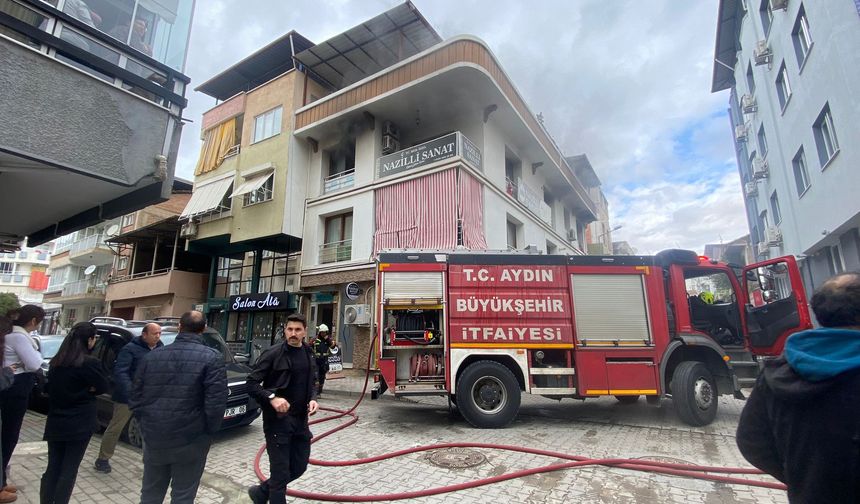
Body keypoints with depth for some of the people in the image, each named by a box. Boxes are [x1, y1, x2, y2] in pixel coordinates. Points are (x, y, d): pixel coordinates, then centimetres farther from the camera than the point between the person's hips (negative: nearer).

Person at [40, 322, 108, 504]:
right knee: (69, 470, 5)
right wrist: (86, 390, 2)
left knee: (53, 468, 16)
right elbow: (103, 387, -11)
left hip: (55, 422, 6)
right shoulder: (90, 363, -19)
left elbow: (52, 388, 13)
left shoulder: (56, 361, 3)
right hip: (80, 423, -6)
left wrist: (80, 390, 3)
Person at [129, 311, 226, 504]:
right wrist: (209, 431, -3)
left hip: (153, 437, 5)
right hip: (191, 439, -4)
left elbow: (135, 398, 7)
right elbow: (216, 403, -19)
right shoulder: (212, 358, -14)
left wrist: (147, 424, 17)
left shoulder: (152, 355, 3)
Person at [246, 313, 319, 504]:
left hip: (300, 420, 7)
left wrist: (312, 399, -3)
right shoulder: (273, 353, -13)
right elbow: (251, 383, -12)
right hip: (278, 420, -6)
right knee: (280, 472, 3)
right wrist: (272, 398, -25)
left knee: (299, 467, 17)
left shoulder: (308, 354, 7)